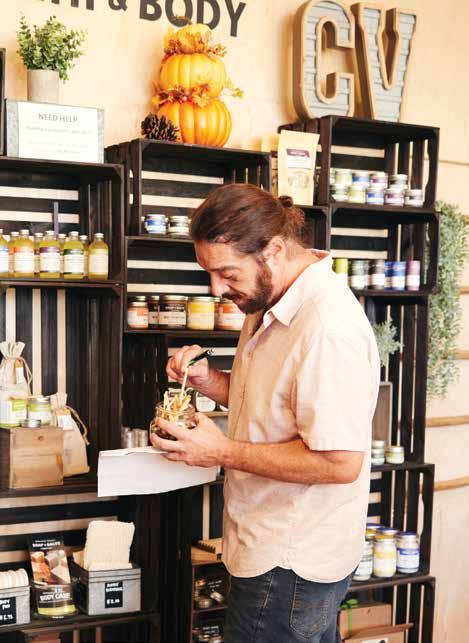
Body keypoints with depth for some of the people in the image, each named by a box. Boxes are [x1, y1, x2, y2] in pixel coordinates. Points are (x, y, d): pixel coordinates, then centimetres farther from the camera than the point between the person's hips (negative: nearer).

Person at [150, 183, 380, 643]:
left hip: (291, 567, -9)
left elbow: (341, 462, -28)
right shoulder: (272, 304, 7)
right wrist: (208, 380, -1)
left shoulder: (327, 325, -26)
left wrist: (225, 453, -22)